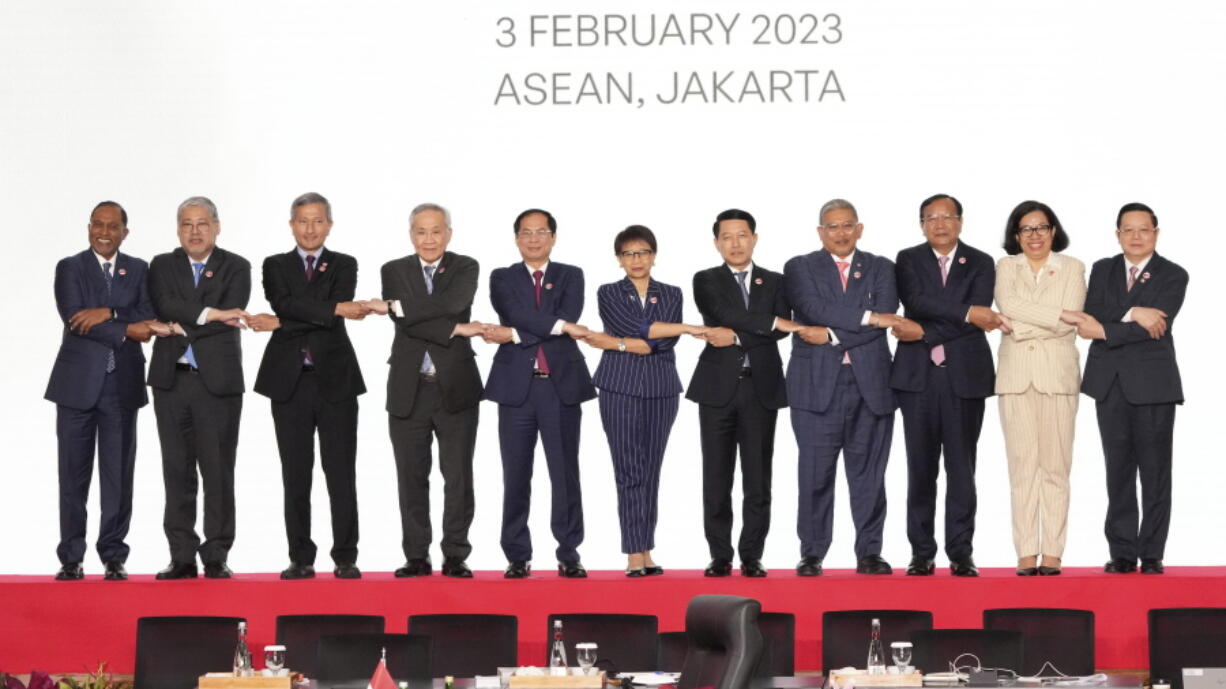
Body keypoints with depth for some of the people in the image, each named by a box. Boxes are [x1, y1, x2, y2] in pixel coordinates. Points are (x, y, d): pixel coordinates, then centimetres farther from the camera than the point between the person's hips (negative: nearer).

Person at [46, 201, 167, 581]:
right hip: (78, 383, -1)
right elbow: (75, 319, -11)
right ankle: (70, 559, 7)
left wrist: (108, 313, -17)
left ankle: (113, 557, 8)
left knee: (118, 475, 2)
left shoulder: (138, 270, 10)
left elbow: (147, 321, -2)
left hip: (122, 385, 2)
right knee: (74, 475, 1)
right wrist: (126, 329, -16)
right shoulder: (69, 268, 3)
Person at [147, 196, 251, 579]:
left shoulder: (236, 268, 5)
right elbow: (164, 307, -9)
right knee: (177, 471, 4)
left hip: (218, 380, -2)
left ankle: (216, 558, 4)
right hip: (171, 379, 2)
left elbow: (231, 316, -10)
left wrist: (183, 326, -12)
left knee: (218, 472, -1)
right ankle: (182, 557, 8)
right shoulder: (162, 266, 10)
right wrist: (210, 313, -17)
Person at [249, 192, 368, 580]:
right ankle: (300, 559, 8)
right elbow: (285, 304, -12)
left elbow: (335, 320, -9)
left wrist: (279, 324, -12)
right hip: (290, 381, 1)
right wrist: (336, 308, -21)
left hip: (335, 380, -1)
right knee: (296, 476, 3)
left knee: (341, 474, 0)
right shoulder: (275, 266, 9)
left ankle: (345, 558, 5)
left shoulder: (344, 266, 7)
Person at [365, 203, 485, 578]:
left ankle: (455, 556, 9)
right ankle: (417, 557, 12)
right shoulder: (394, 271, 4)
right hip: (409, 390, 1)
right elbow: (406, 323, -11)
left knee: (458, 477, 2)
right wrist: (454, 330, -18)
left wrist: (392, 306, -19)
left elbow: (451, 303, -19)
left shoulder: (465, 268, 2)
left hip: (455, 388, -1)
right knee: (412, 477, 5)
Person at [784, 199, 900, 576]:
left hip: (870, 384, 1)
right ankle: (811, 554, 5)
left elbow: (886, 318, -5)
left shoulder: (881, 268, 12)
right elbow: (815, 310, -11)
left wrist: (833, 336, -12)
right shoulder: (800, 269, 8)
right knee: (815, 474, -2)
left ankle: (869, 553, 10)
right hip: (816, 385, -1)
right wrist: (868, 316, -15)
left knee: (868, 473, 3)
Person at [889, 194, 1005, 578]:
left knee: (962, 469, 1)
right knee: (921, 469, 3)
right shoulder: (908, 260, 7)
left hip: (964, 374, 0)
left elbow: (979, 320, -8)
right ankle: (921, 554, 7)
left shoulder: (980, 264, 6)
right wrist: (966, 312, -20)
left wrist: (926, 334, -15)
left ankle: (961, 554, 5)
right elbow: (917, 300, -12)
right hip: (918, 375, 0)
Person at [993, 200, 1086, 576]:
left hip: (1057, 373, -1)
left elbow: (1070, 325, -5)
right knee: (1022, 464, -2)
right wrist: (1062, 315, -12)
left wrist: (1021, 326, -9)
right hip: (1015, 373, 1)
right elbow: (1009, 305, -9)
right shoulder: (1006, 266, 11)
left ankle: (1052, 552, 0)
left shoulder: (1072, 268, 7)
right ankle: (1026, 553, 0)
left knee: (1055, 465, -2)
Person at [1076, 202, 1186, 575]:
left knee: (1155, 472, 0)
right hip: (1110, 383, 3)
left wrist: (1104, 330, -12)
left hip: (1153, 384, -3)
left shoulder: (1173, 276, 0)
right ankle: (1122, 552, 9)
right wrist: (1131, 314, -17)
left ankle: (1151, 554, 6)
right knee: (1118, 471, 4)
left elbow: (1155, 326, -14)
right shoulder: (1102, 270, 11)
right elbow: (1091, 318, -3)